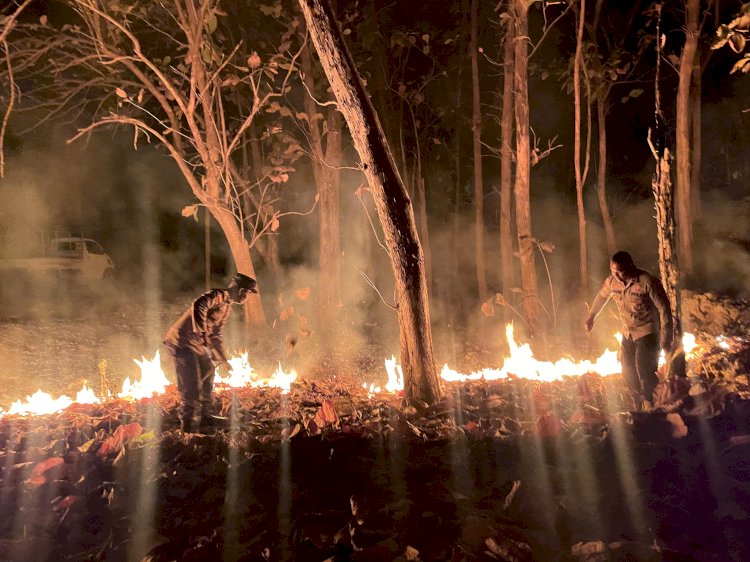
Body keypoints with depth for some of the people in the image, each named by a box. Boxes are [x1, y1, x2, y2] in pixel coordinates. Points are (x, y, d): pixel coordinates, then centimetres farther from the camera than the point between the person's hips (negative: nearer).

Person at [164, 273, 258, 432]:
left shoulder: (227, 307, 14)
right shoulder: (217, 296, -17)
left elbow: (216, 335, 21)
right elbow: (198, 306, -39)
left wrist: (222, 359, 21)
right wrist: (202, 332, -42)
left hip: (196, 344, 10)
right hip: (182, 341, -10)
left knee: (207, 372, 19)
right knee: (192, 385, -11)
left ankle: (204, 419, 32)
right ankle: (188, 424, 1)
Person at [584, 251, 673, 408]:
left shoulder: (647, 282, -23)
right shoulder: (612, 281, -6)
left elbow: (664, 309, -18)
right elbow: (601, 296, 16)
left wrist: (666, 338, -20)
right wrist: (591, 317, 25)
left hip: (647, 332, -6)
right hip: (628, 333, 6)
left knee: (644, 372, -16)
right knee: (629, 372, 10)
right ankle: (640, 407, 27)